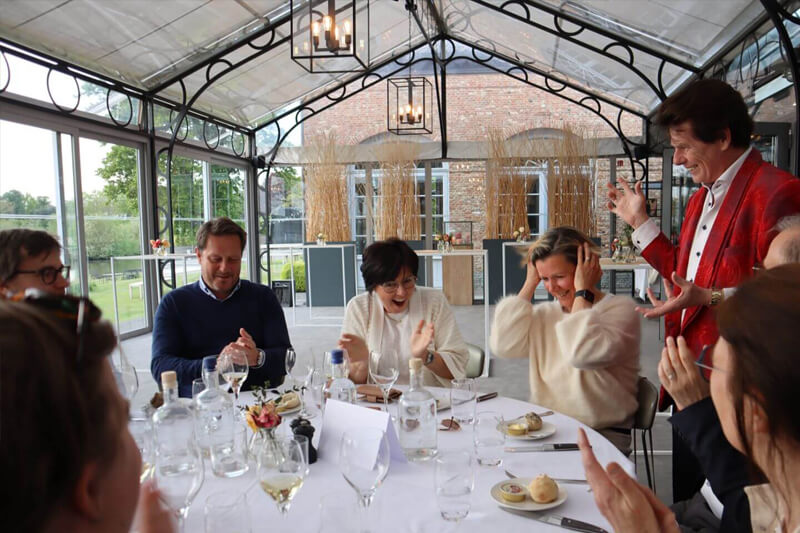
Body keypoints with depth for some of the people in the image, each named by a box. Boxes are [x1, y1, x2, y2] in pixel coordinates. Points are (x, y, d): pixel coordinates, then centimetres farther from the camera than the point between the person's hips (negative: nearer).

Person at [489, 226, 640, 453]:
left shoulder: (620, 308, -3)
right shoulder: (544, 313, 13)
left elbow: (583, 354, -22)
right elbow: (502, 346, -6)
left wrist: (582, 292, -11)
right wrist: (530, 284, 0)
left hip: (602, 434, -4)